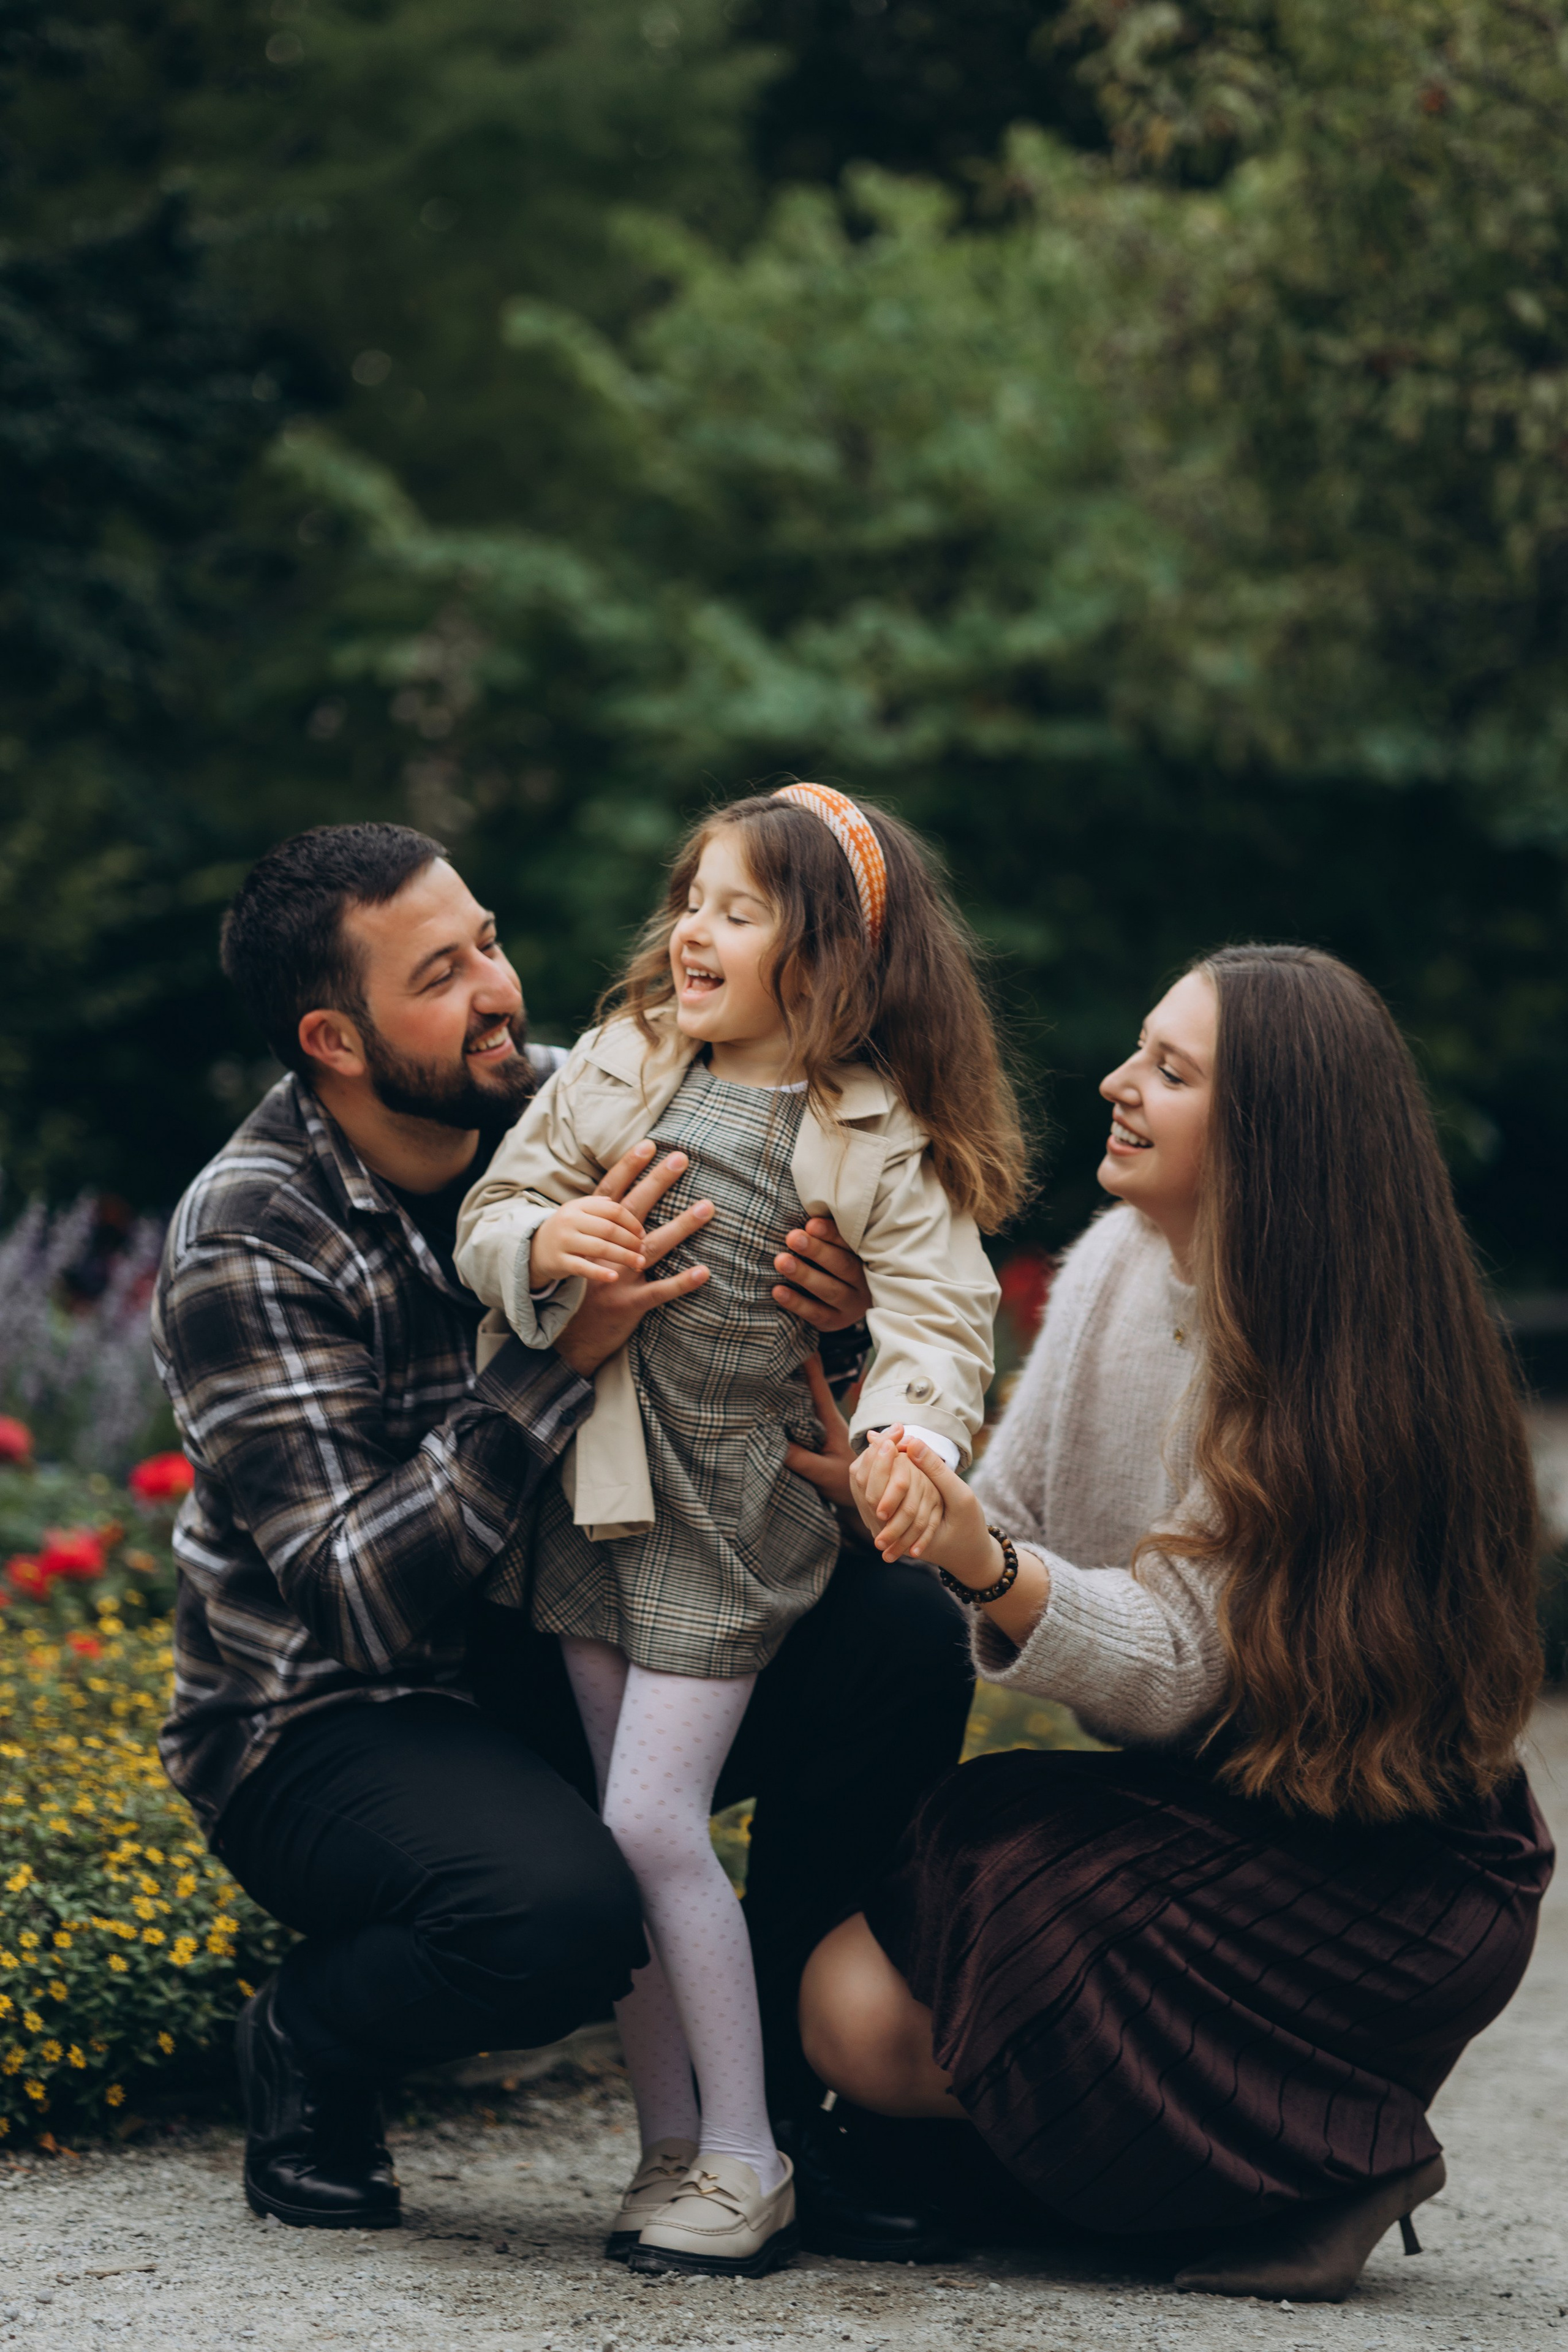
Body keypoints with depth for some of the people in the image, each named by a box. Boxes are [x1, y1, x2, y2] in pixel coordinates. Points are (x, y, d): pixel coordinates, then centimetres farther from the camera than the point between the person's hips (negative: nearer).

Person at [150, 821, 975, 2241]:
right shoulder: (244, 1246, -22)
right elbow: (367, 1595, -29)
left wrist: (833, 1313, -22)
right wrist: (564, 1355, -38)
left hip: (556, 1665, 6)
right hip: (327, 1723, -6)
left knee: (903, 1637, -16)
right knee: (562, 1911, -36)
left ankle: (772, 2095, 1)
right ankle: (308, 2047, 0)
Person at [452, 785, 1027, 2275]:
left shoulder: (882, 1144, -7)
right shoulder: (623, 1063, 5)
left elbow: (939, 1320, -14)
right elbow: (491, 1216, 7)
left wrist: (906, 1441, -35)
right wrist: (540, 1243, -17)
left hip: (738, 1500, -5)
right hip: (595, 1472, 5)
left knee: (654, 1822, -10)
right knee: (618, 1827, 8)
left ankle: (745, 2163, 3)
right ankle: (669, 2147, 19)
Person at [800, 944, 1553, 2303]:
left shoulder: (1326, 1362, -20)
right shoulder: (1122, 1262, 2)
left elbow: (1172, 1671, -25)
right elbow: (1017, 1532, 6)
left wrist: (983, 1565, -41)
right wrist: (923, 1514, -14)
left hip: (1375, 1873, -8)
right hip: (1184, 1808, 8)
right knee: (854, 2006, -10)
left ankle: (1331, 2162, -4)